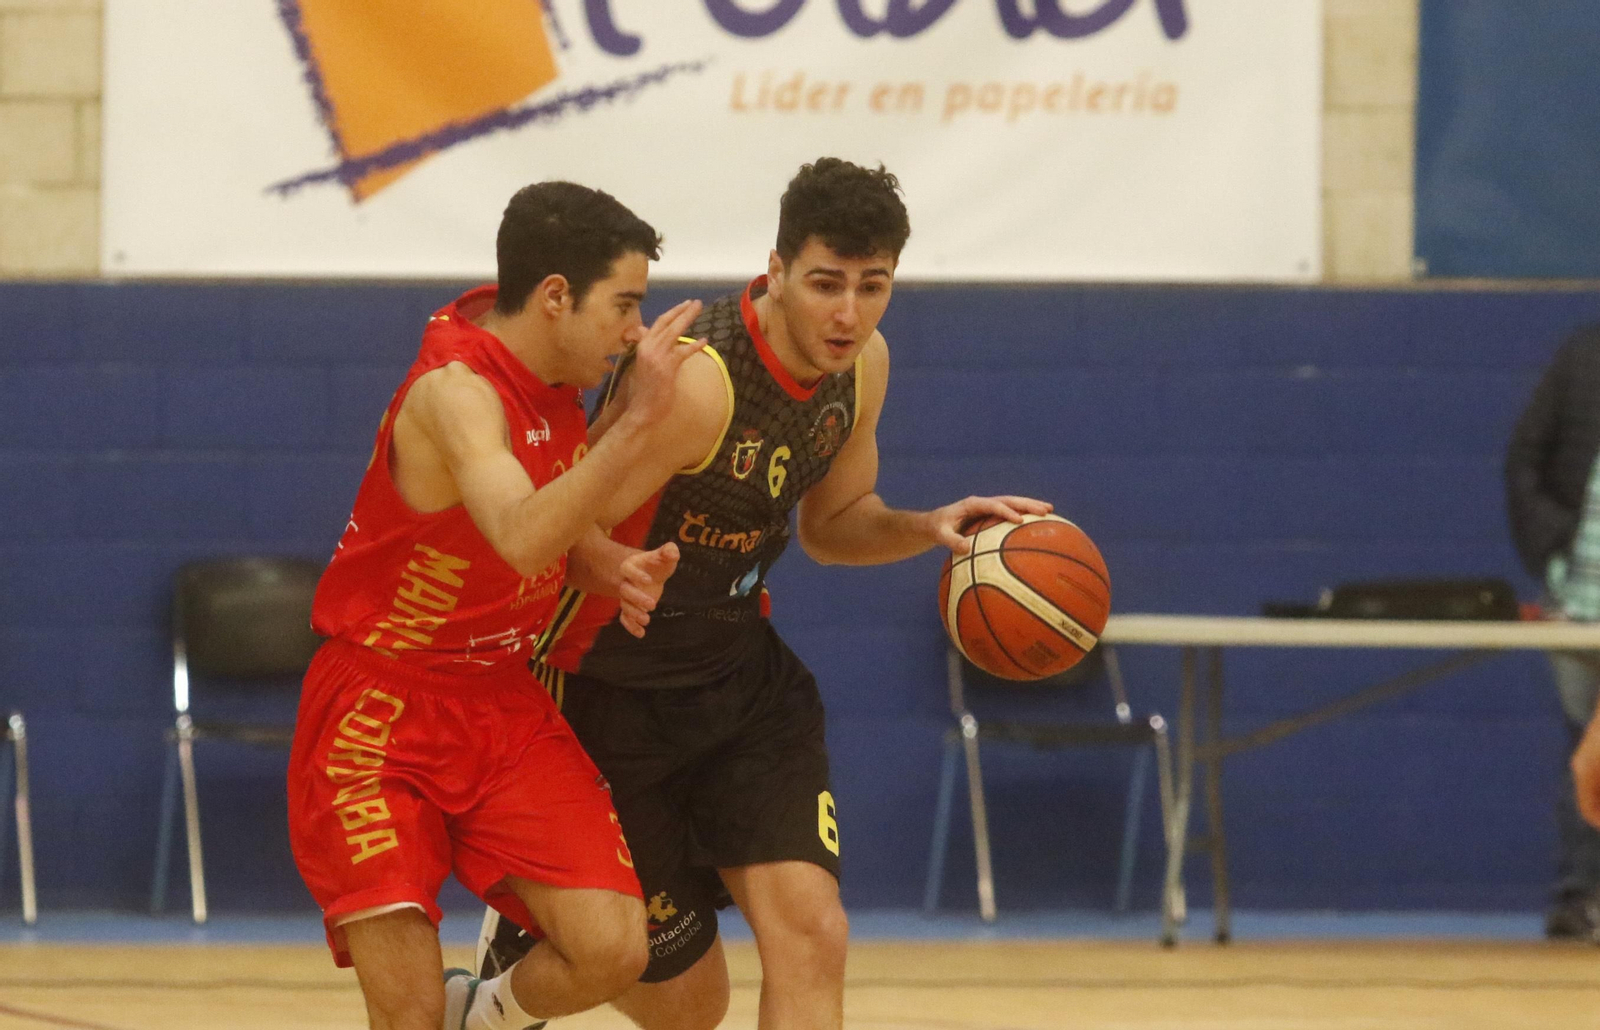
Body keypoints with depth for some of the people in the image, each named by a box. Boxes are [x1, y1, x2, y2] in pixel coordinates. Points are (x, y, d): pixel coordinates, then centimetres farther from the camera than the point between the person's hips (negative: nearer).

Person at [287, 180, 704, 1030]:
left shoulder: (557, 380, 1)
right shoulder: (454, 388, -23)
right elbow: (521, 538, -41)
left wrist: (613, 569, -2)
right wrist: (637, 421, -46)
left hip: (506, 705, 7)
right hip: (380, 715, -7)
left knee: (611, 950, -11)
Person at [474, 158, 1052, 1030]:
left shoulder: (861, 363, -6)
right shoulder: (693, 379, -31)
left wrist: (929, 528, -8)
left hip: (743, 668, 6)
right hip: (613, 689, -6)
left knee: (809, 933, -13)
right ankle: (527, 930, 36)